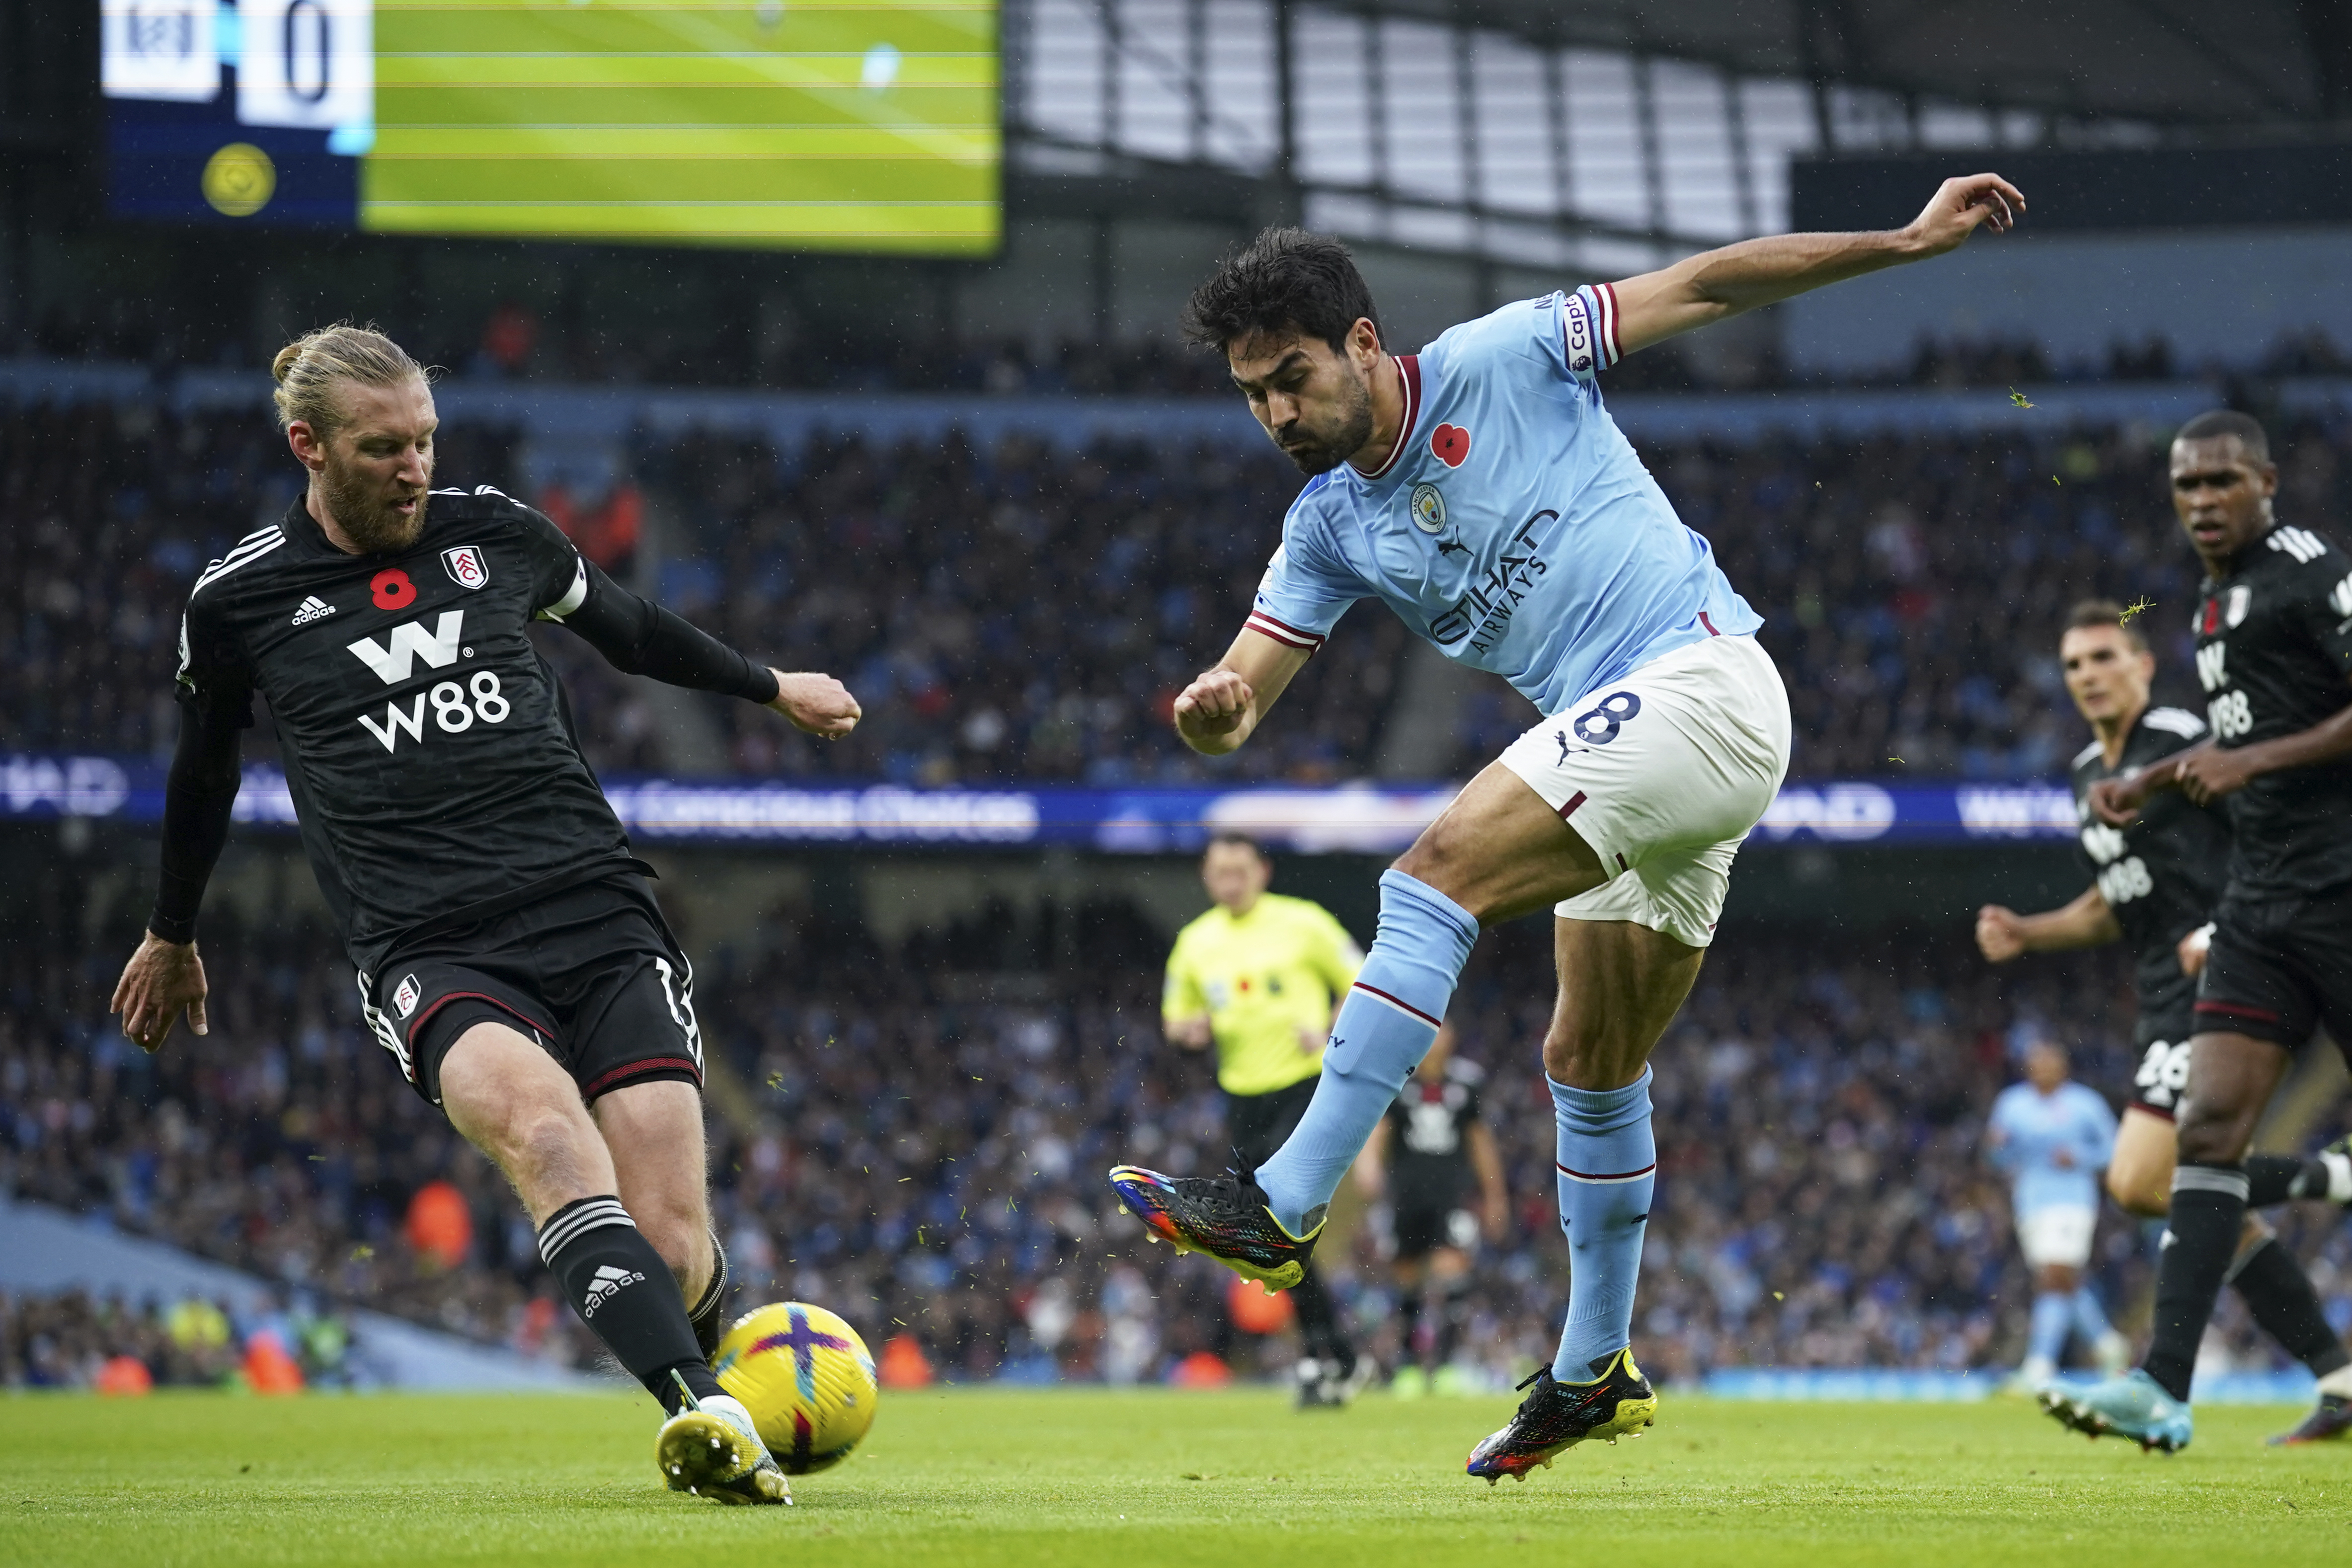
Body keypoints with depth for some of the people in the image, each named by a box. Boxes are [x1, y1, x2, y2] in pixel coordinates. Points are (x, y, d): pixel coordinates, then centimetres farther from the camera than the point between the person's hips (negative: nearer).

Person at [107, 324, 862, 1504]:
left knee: (670, 1253, -14)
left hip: (599, 917, 2)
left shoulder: (493, 533, 11)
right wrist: (174, 936, 38)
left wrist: (770, 687, 45)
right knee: (542, 1123, -36)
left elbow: (623, 626, 32)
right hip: (428, 954, -2)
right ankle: (703, 1414, -50)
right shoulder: (238, 601, 6)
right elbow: (203, 768, 25)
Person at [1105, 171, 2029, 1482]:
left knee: (1441, 873, -22)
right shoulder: (1331, 529, 11)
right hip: (1634, 755, 9)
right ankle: (1599, 1369, 29)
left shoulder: (1500, 364, -5)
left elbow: (1703, 286, -1)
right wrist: (1213, 711, -21)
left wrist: (1910, 241, -6)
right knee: (1594, 1064, 16)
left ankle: (1285, 1209, -28)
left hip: (1699, 676, -9)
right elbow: (1246, 691, 4)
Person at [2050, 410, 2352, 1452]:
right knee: (2209, 1124, -5)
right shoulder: (2219, 601, 19)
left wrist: (2253, 761, -19)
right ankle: (2164, 1387, -14)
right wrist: (2153, 781, 20)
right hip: (2262, 906, 8)